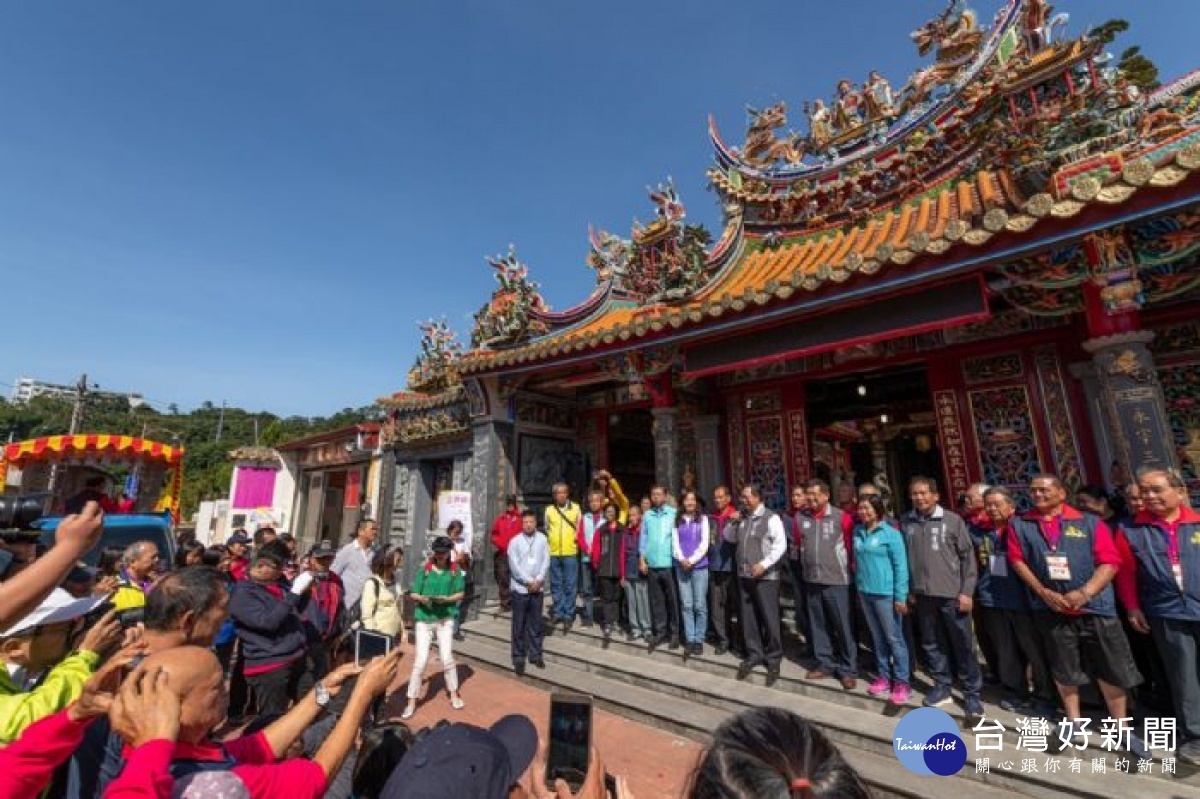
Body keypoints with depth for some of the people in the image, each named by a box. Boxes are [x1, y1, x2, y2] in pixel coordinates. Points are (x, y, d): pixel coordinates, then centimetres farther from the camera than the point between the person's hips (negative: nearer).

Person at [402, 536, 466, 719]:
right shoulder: (425, 568, -5)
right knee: (420, 661, 0)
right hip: (424, 618, 0)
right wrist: (422, 598, -22)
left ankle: (454, 694, 29)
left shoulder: (455, 569, -4)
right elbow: (413, 594, -1)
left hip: (446, 618, 0)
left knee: (447, 658, 6)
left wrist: (446, 599, -16)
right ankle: (412, 702, 17)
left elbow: (460, 594, 1)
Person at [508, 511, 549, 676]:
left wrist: (538, 580, -13)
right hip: (520, 588, -2)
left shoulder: (542, 539, 0)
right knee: (519, 625, 5)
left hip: (538, 588, 2)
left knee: (536, 623, 12)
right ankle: (518, 658, 17)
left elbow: (546, 561, -2)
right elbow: (514, 566, -11)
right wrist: (529, 581, -13)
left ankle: (535, 654, 26)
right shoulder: (515, 542, -7)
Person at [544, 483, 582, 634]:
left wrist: (576, 541, 0)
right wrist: (548, 543, 12)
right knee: (556, 585, 11)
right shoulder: (549, 510, 5)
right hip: (553, 553, 2)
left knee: (570, 586, 2)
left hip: (570, 553, -2)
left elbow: (580, 529, 7)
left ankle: (568, 615, 12)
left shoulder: (576, 508, 0)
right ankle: (558, 613, 23)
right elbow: (546, 529, 16)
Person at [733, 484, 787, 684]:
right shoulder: (741, 518, 12)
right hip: (744, 575, 6)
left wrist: (763, 564, -19)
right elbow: (728, 537, 20)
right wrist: (733, 523, 1)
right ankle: (754, 654, 27)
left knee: (769, 618, 2)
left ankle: (773, 658, 19)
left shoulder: (771, 518, -8)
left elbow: (781, 544, -14)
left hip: (765, 577, -6)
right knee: (748, 618, 12)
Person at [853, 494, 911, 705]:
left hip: (885, 593, -6)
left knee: (894, 638, 5)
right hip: (864, 592, 6)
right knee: (877, 637, 16)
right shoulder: (858, 532, 4)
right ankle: (883, 676, 28)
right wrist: (858, 587, 12)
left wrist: (900, 596, -13)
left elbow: (900, 566, -11)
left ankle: (902, 682, 16)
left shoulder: (890, 534, -12)